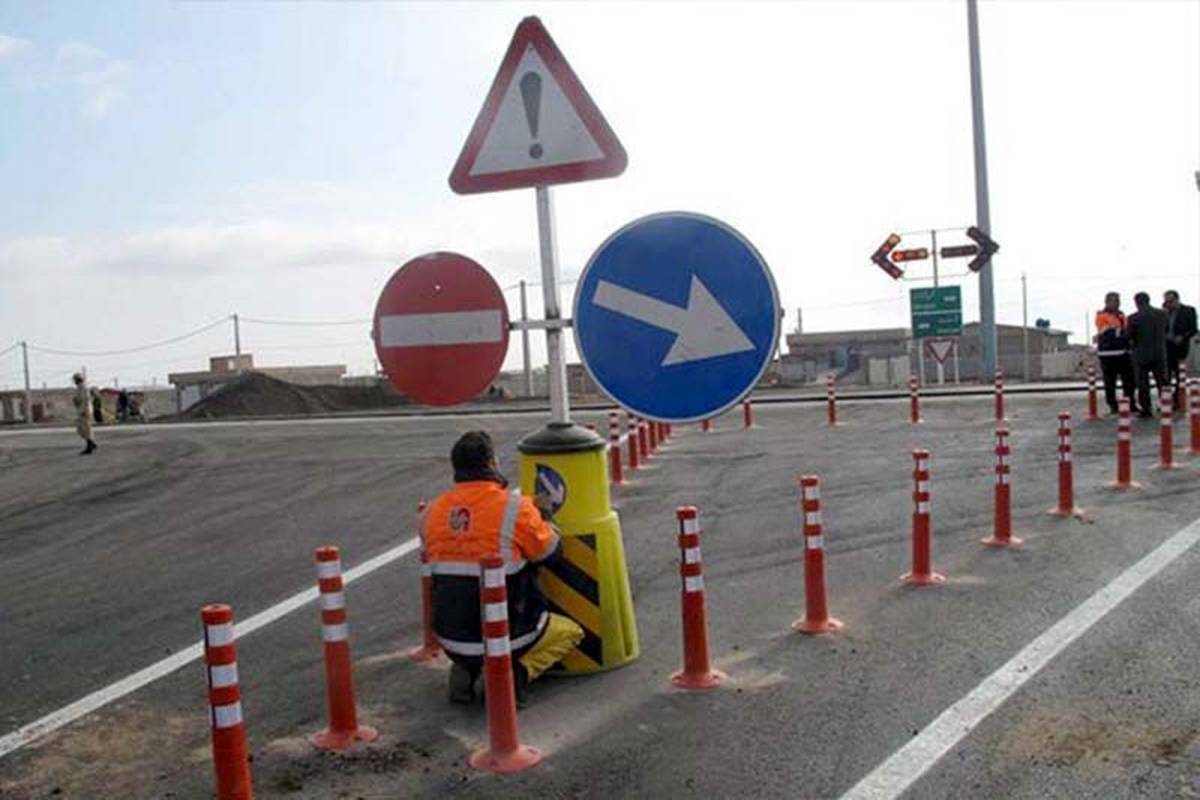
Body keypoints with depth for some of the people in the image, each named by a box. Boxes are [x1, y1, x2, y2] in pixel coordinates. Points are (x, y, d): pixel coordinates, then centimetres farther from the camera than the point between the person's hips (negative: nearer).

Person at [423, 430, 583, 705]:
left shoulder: (433, 512, -1)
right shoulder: (515, 508, -16)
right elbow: (550, 552, -3)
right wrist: (544, 515, 16)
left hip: (449, 639, 5)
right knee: (569, 632, 21)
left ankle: (465, 670, 12)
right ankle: (516, 673, -2)